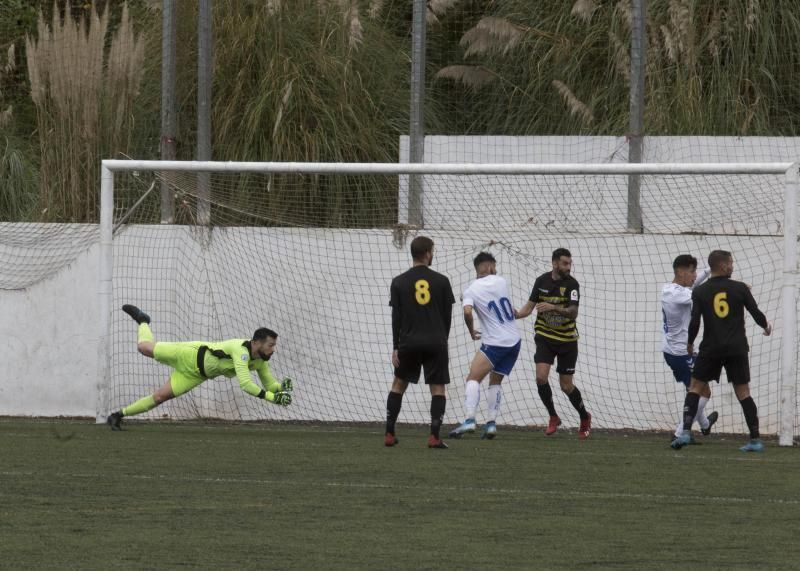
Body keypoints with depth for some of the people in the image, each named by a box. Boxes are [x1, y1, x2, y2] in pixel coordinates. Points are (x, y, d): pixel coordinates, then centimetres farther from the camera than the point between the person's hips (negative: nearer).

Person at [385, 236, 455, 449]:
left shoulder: (399, 282, 2)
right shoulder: (441, 281, 1)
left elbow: (396, 317, 0)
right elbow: (447, 316, 4)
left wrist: (396, 347, 2)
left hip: (409, 342, 1)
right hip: (436, 342, -1)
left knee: (398, 385, 15)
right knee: (438, 389, 3)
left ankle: (389, 433, 11)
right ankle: (435, 436, -10)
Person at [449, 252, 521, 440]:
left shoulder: (471, 290, -6)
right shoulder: (501, 282, 6)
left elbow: (467, 312, -20)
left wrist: (472, 332, -3)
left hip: (495, 343, -5)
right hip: (514, 341, 5)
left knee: (473, 378, -7)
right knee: (495, 381, 16)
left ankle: (470, 419, -25)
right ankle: (491, 423, 6)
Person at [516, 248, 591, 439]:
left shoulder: (572, 284, -12)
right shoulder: (542, 281, -3)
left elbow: (573, 313, -23)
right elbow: (529, 306, 5)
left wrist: (553, 307, -39)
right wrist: (514, 315, -15)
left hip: (567, 339, -2)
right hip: (545, 337, 2)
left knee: (566, 386, 2)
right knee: (541, 377, -16)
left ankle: (585, 418, 28)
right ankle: (553, 418, 4)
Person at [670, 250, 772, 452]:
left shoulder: (700, 292, -2)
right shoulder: (739, 288, -2)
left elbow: (694, 322, -5)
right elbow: (756, 313, 3)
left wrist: (689, 344, 13)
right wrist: (766, 326, 26)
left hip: (711, 348, -1)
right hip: (737, 349, 1)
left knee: (695, 388, 9)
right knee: (743, 392, 7)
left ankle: (685, 432, -6)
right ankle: (755, 440, 3)